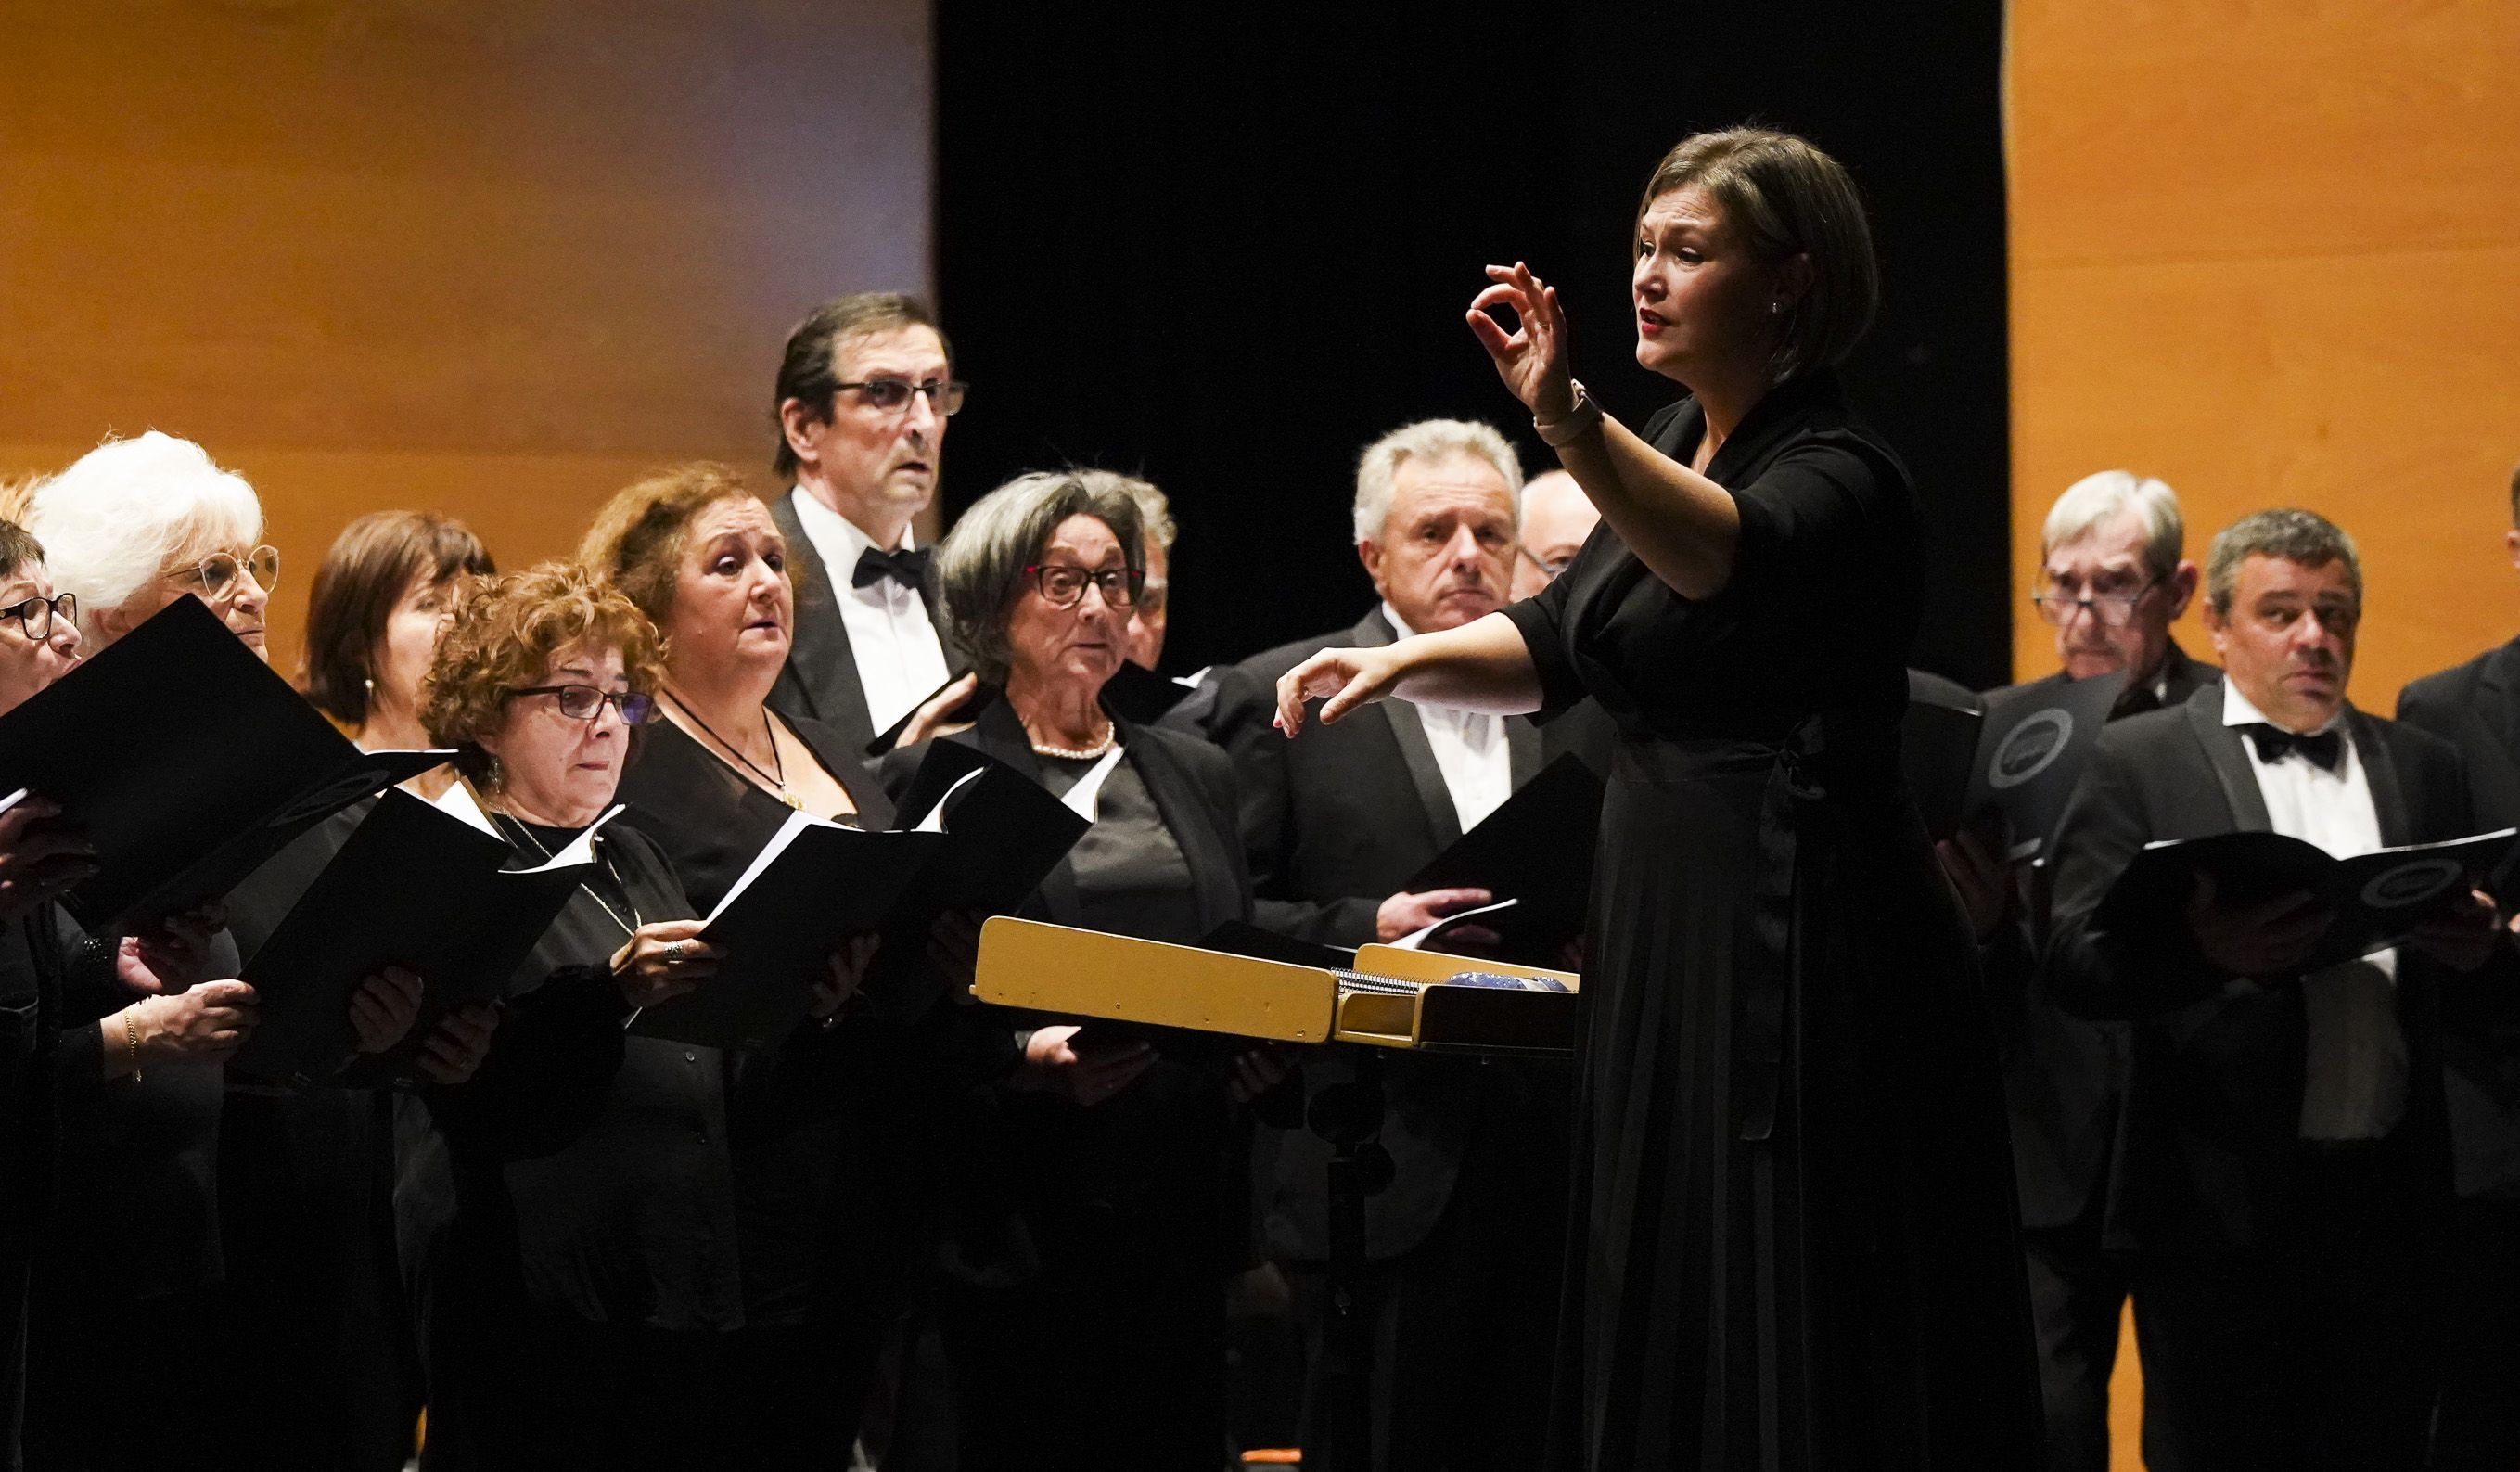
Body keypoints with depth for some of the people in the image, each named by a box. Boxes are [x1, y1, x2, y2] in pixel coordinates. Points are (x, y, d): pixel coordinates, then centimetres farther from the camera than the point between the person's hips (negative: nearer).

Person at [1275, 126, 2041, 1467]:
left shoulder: (1836, 475, -13)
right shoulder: (1678, 445, 13)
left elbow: (1727, 557, -36)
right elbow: (1558, 646, 22)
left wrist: (1566, 420, -51)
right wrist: (1404, 661, 4)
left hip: (1797, 955, -9)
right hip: (1664, 946, 9)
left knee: (1795, 1350, -5)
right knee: (1665, 1332, 12)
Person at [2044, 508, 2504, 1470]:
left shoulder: (2422, 768, 16)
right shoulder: (2141, 763, 4)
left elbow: (2469, 992, 15)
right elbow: (2072, 961, -7)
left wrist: (2475, 952, -9)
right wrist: (2205, 949, -27)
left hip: (2388, 1210, 3)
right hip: (2224, 1207, -3)